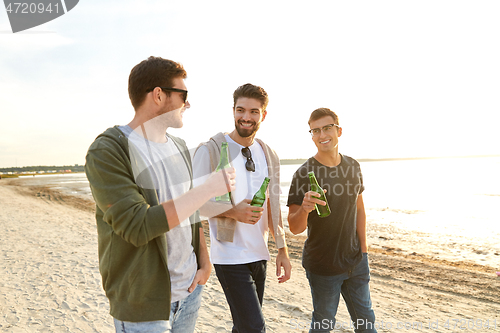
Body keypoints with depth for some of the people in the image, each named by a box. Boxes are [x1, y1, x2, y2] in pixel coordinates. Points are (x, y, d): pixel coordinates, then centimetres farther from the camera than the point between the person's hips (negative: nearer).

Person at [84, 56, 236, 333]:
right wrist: (209, 188, -22)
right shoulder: (107, 151, -15)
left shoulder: (179, 148, 9)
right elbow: (138, 227, -25)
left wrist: (204, 262, 4)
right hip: (143, 304, -6)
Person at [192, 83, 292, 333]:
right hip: (230, 256, -6)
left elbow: (272, 206, 13)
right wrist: (233, 211, -23)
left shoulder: (269, 155, 8)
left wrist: (282, 250, 10)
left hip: (259, 255, 6)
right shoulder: (210, 151, -10)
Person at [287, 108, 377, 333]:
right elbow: (295, 228, -16)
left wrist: (363, 249, 9)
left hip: (356, 262, 5)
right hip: (323, 266, -4)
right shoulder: (304, 174, -16)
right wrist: (304, 208, -36)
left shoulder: (352, 166, 1)